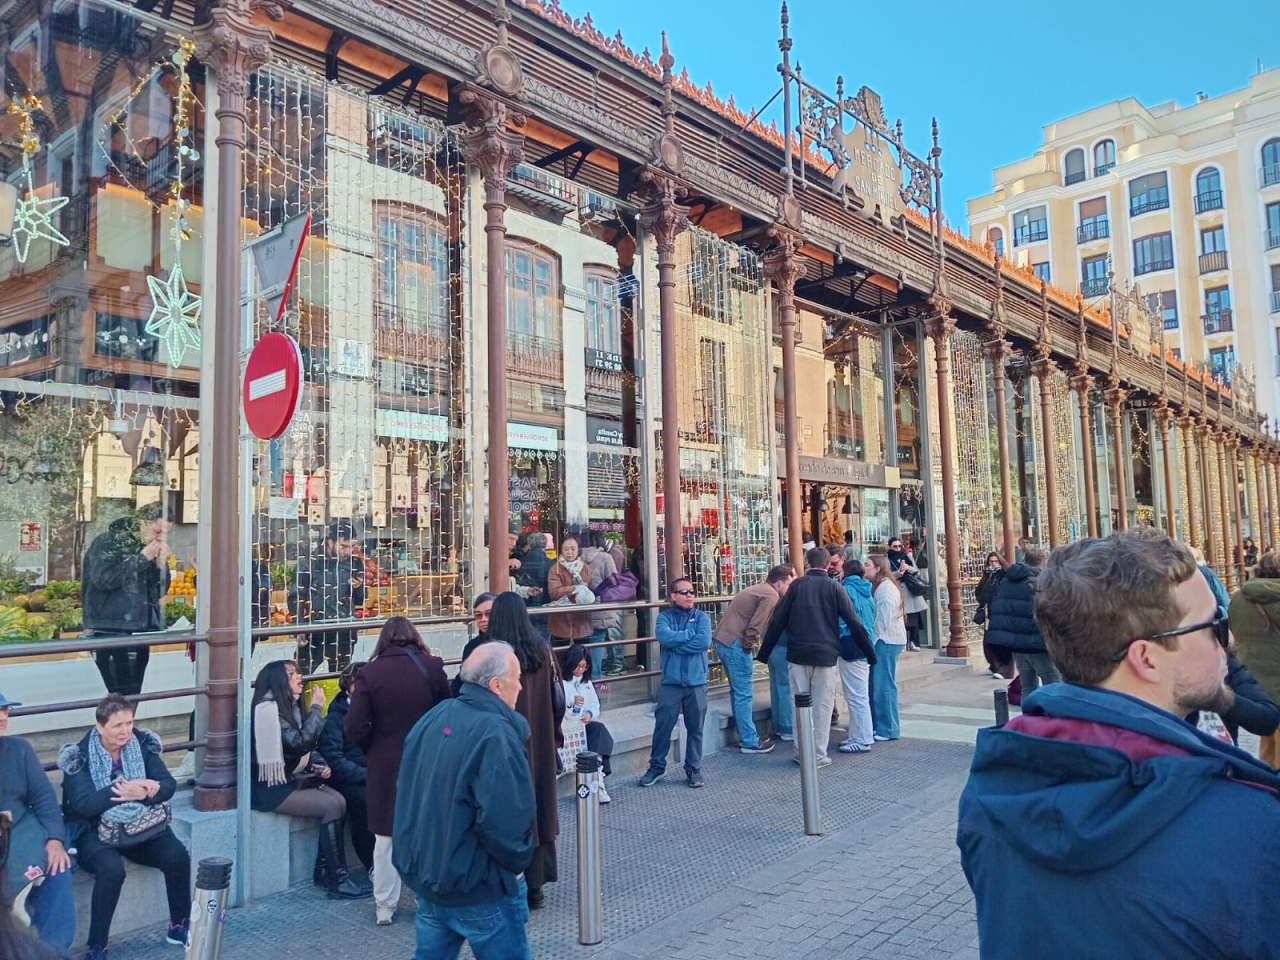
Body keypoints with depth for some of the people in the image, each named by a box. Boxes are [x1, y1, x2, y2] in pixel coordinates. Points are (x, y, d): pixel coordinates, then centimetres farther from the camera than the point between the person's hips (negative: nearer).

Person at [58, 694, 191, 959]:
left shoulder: (142, 744, -2)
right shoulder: (79, 756, -11)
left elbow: (168, 785, -8)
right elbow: (84, 804, -23)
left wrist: (142, 793, -30)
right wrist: (123, 790, -36)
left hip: (139, 826, 3)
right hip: (94, 832, -3)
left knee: (177, 855, -19)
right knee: (112, 869, -33)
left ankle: (178, 926, 2)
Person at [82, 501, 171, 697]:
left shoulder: (149, 550, 14)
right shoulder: (107, 543, -4)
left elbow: (159, 592, 15)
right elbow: (103, 578, -21)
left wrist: (161, 564, -1)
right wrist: (142, 558, -15)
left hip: (140, 632, 7)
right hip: (111, 634, -7)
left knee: (133, 696, 7)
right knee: (124, 697, -12)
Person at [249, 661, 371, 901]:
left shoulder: (291, 707, 10)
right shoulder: (268, 709, -18)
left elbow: (305, 746, 16)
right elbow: (300, 742, -26)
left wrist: (320, 764, -3)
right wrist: (316, 707, -18)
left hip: (291, 779, 8)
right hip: (271, 788, -8)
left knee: (339, 800, -11)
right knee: (330, 806, -19)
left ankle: (324, 869, -1)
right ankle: (338, 880, -12)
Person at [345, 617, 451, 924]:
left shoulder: (371, 672, -10)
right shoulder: (431, 667, -9)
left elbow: (354, 728, -12)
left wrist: (373, 749, 5)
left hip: (385, 765, 0)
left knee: (385, 837, 14)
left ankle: (384, 907, 23)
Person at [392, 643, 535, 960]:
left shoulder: (433, 718, 4)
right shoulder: (495, 734, -22)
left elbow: (406, 791, 14)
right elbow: (505, 819, -29)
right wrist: (518, 861, -11)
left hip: (425, 874, 8)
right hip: (479, 886, -8)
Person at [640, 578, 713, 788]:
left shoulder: (701, 617, 3)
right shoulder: (665, 616, 2)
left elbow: (704, 642, -15)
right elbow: (664, 637, -18)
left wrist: (675, 642, -13)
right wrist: (690, 633, -11)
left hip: (696, 682, 1)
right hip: (671, 682, -1)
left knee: (695, 728, 8)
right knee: (662, 726, 4)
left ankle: (694, 769, 22)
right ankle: (657, 766, 20)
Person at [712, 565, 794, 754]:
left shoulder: (758, 589, 21)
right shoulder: (771, 595, -9)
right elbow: (755, 625, -18)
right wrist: (748, 646, -6)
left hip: (722, 640, 10)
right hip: (735, 644, -10)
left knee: (739, 692, 17)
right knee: (744, 694, -2)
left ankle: (745, 736, 25)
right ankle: (749, 742, 5)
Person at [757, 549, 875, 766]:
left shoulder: (797, 585, 3)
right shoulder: (834, 587, 1)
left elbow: (777, 621, 3)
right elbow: (853, 622, -1)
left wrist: (764, 653, 9)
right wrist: (869, 653, 7)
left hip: (797, 654, 1)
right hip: (825, 655, -1)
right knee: (823, 705, 6)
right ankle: (819, 755, 5)